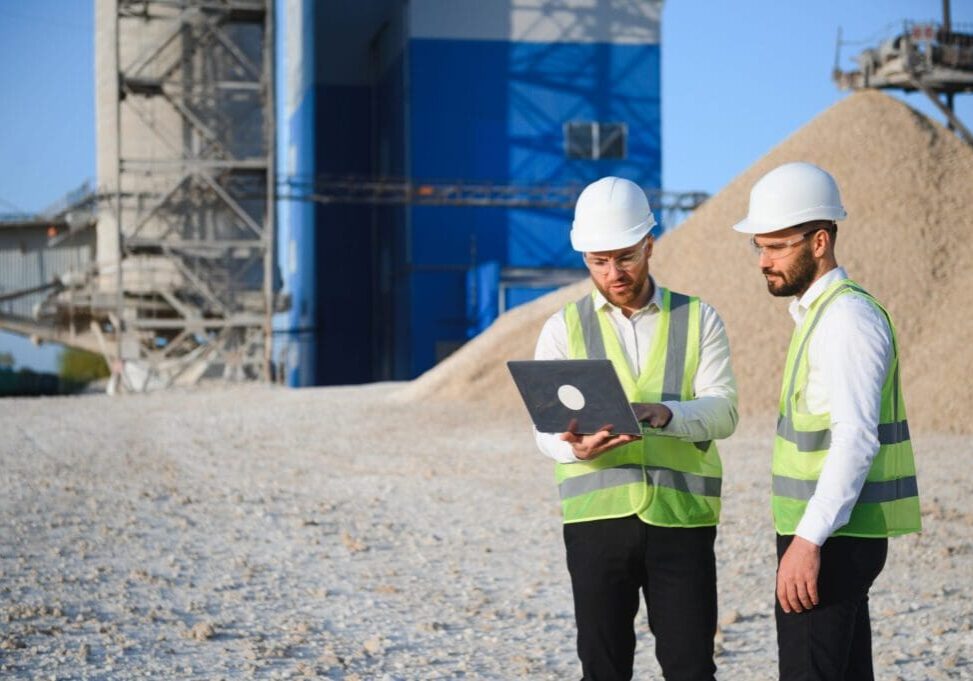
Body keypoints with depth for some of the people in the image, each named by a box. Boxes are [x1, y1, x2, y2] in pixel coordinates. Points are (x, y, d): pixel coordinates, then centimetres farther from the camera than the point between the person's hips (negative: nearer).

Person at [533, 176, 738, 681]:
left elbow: (722, 411, -5)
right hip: (597, 517, 1)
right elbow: (547, 426, -1)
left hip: (681, 515, -1)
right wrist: (575, 445, -25)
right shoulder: (563, 329, 8)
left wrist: (663, 414, -25)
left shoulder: (698, 320, 6)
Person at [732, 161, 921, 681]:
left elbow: (857, 438, -24)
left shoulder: (847, 317, -15)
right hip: (828, 536, 10)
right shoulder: (817, 313, 16)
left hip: (830, 540, -10)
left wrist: (809, 539, -27)